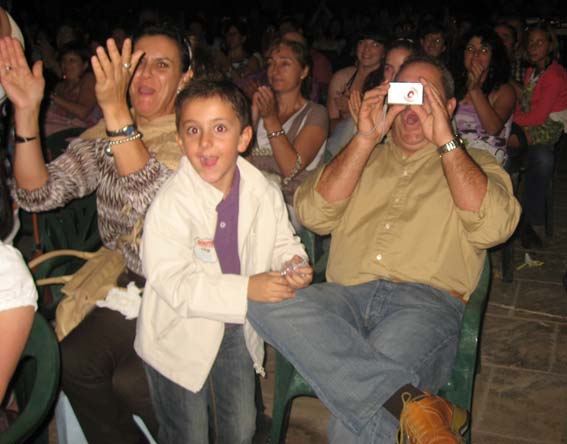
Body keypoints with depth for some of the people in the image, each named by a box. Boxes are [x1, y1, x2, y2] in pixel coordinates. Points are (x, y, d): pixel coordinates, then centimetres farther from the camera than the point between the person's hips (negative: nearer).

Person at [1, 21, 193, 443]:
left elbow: (150, 198, -29)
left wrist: (116, 109, -38)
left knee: (131, 381, -20)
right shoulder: (103, 137, 5)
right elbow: (37, 193, -4)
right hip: (129, 283, 5)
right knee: (73, 361, -17)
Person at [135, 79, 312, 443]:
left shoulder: (264, 193, -9)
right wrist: (247, 288, -33)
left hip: (237, 327, 4)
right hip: (181, 334, -4)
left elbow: (283, 243, 5)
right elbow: (171, 282, -29)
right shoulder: (170, 203, -24)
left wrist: (294, 264, -19)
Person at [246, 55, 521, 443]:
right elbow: (313, 215, 8)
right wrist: (366, 138, 2)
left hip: (426, 301, -4)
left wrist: (445, 140, -4)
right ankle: (415, 404, -36)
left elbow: (492, 227, -3)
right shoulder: (363, 157, 27)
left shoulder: (472, 163, 20)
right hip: (347, 295, 5)